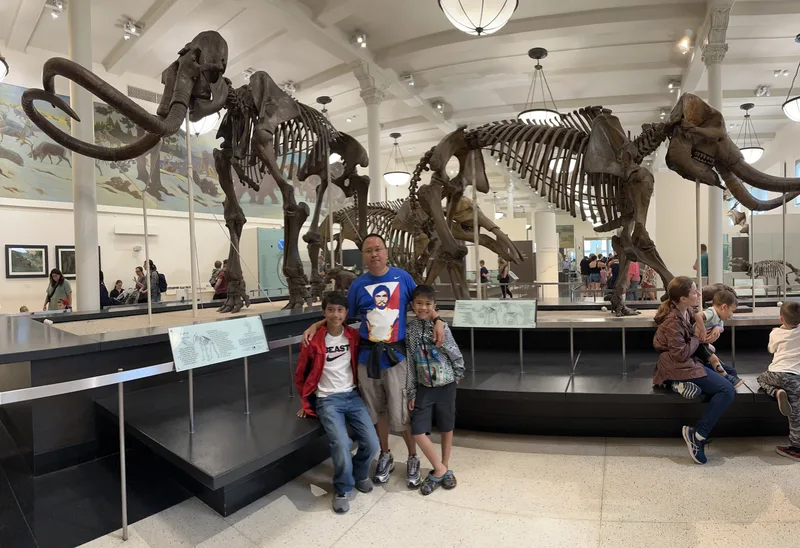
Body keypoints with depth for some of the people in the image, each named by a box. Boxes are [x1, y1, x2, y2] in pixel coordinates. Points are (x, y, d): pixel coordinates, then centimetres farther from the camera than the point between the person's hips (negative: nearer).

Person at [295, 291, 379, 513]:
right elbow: (301, 374, 5)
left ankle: (360, 473, 24)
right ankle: (343, 489, 6)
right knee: (341, 445, -24)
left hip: (353, 396, 3)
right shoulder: (314, 340, -8)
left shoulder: (354, 336, 0)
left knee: (372, 444, -10)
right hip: (327, 400, -3)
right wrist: (307, 402, 10)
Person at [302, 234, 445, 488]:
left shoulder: (402, 277, -1)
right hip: (367, 355, 2)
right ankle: (385, 456, 38)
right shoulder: (358, 284, 2)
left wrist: (437, 322, -9)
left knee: (401, 413, 3)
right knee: (377, 411, 16)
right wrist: (315, 326, 0)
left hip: (396, 354, -2)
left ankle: (413, 459, 28)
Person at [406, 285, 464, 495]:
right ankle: (440, 470, 15)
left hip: (445, 386, -1)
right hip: (424, 387, 2)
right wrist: (411, 393, 0)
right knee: (418, 432, -4)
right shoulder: (410, 330, -4)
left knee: (446, 429, 13)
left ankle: (444, 469, 33)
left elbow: (457, 356, -7)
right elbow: (410, 364, -1)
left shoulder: (442, 326, -10)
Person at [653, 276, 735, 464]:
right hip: (679, 368, -10)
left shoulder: (684, 311, 7)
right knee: (727, 390, -17)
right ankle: (698, 435, -9)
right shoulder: (673, 321, -23)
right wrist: (697, 338, -10)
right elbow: (681, 354, -23)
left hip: (687, 363, 10)